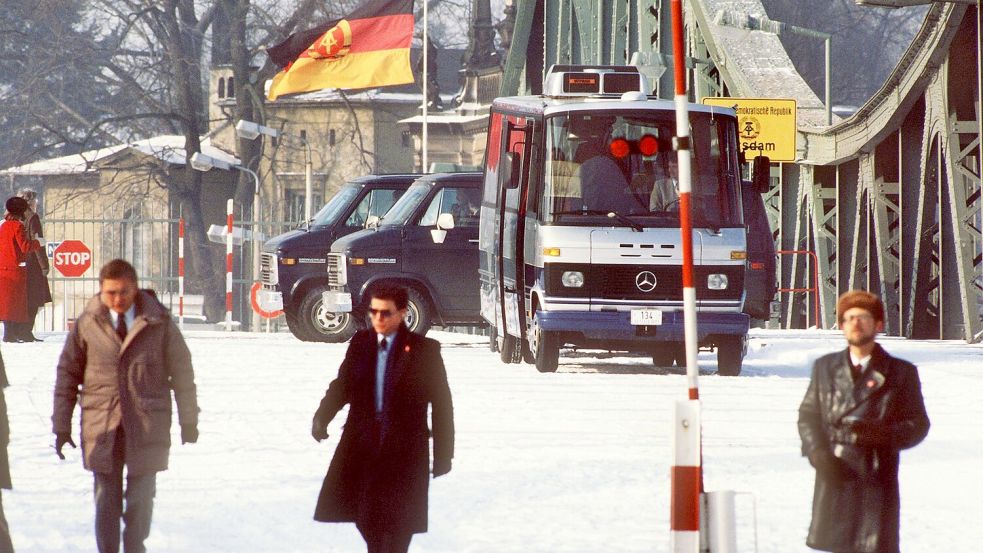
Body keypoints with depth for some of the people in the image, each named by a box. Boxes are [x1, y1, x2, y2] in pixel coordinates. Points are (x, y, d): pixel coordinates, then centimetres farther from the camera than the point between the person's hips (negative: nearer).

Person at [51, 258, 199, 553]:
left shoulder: (158, 322, -1)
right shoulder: (87, 324, 1)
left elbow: (181, 371, 7)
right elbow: (67, 374, 7)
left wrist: (188, 420, 10)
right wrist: (61, 425, 7)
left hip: (146, 426, 0)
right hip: (101, 427, 0)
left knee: (141, 498, 1)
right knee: (106, 500, 1)